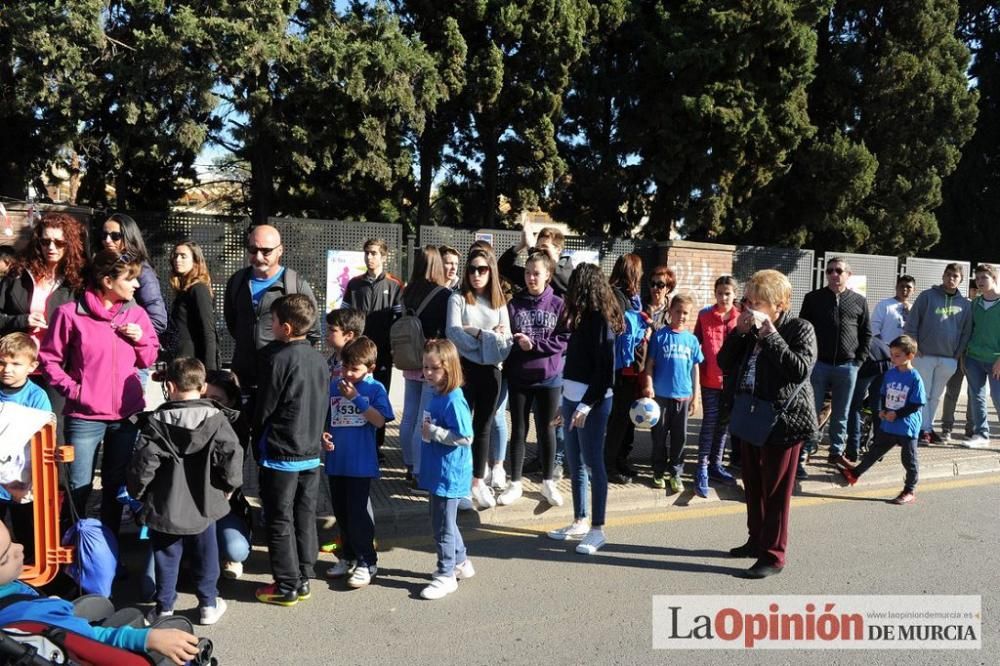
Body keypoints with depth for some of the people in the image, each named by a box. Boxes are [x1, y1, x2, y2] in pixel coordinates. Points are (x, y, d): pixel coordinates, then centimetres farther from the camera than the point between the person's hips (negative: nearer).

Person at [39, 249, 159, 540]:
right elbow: (49, 358, -1)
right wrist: (71, 388, -10)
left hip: (128, 414, 4)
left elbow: (149, 359, 9)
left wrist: (141, 338, -9)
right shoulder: (71, 313, -8)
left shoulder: (136, 313, 3)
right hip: (85, 417, -3)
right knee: (79, 487, 5)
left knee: (116, 484, 16)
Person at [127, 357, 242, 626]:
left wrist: (137, 493, 6)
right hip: (204, 506, 1)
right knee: (204, 556, 16)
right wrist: (227, 487, 5)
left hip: (165, 508, -1)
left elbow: (143, 464, -12)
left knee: (166, 558, 15)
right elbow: (232, 458, -12)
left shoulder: (156, 422, -10)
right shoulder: (216, 420, -10)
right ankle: (209, 604, 26)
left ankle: (164, 608, 24)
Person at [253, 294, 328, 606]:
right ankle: (304, 579, 23)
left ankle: (286, 586, 12)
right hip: (312, 453, 7)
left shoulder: (277, 359, -17)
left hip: (280, 454, -6)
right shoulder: (319, 360, 3)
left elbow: (265, 407, -11)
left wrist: (257, 437, 6)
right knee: (305, 518, 15)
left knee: (279, 522, 5)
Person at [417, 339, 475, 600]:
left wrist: (434, 432, -22)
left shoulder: (454, 400, -22)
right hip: (436, 471, 10)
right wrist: (427, 431, 5)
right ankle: (461, 562, 38)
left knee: (442, 525, 2)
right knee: (444, 520, 22)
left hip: (449, 474, -10)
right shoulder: (436, 395, 7)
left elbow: (465, 437, -25)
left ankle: (446, 575, 16)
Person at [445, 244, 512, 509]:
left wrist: (474, 332, -15)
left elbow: (506, 340, 0)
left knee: (483, 427, 11)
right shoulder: (458, 298, 0)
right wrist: (489, 336, -13)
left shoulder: (499, 303, 10)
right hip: (464, 368, -3)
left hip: (490, 370, 4)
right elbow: (453, 332, -14)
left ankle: (478, 482, 22)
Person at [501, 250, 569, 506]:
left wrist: (534, 345, -16)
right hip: (518, 378, 1)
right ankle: (515, 484, 21)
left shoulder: (559, 305, -3)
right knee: (518, 430, 9)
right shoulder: (514, 305, 0)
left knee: (546, 430, 11)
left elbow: (566, 340, -9)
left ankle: (548, 482, 26)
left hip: (549, 378, -1)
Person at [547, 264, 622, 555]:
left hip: (592, 401, -9)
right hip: (572, 398, 9)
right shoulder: (583, 318, 12)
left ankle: (597, 529, 8)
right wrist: (565, 402, 12)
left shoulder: (601, 320, -13)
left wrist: (586, 405, -20)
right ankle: (579, 522, 25)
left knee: (593, 464, -1)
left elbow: (605, 370, -17)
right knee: (575, 464, 13)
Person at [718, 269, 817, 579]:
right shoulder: (749, 330, 7)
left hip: (783, 420, -7)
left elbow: (801, 370, -24)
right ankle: (757, 540, 33)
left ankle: (773, 555, 10)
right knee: (754, 485, 17)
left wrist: (770, 335, -23)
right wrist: (738, 333, -7)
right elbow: (725, 365, 6)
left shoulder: (800, 329, -10)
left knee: (776, 490, 0)